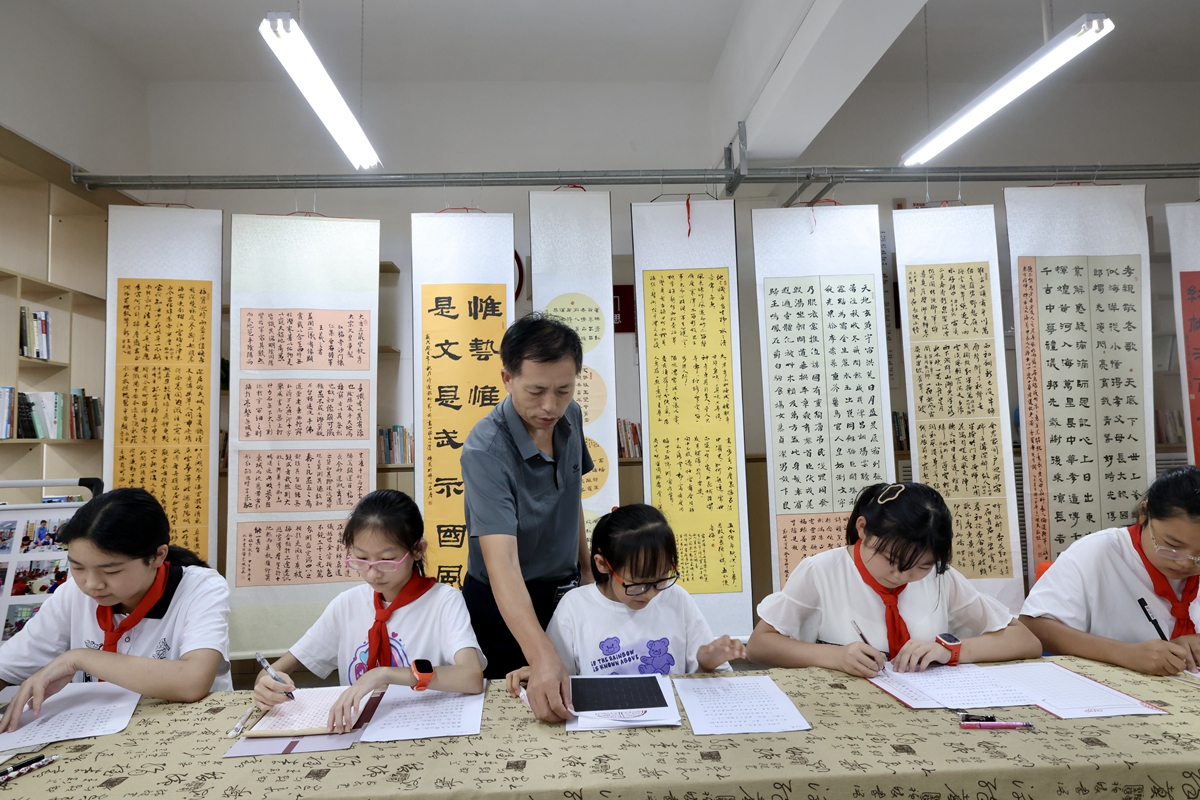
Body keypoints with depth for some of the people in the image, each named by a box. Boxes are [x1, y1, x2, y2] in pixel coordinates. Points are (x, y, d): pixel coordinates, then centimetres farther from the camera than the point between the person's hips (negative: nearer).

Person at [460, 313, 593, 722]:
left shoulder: (570, 417, -8)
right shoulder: (486, 450, -31)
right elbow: (501, 561, -40)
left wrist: (585, 568, 12)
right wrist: (542, 657, -50)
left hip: (566, 594, 6)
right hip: (504, 607, -6)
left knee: (576, 702, 21)